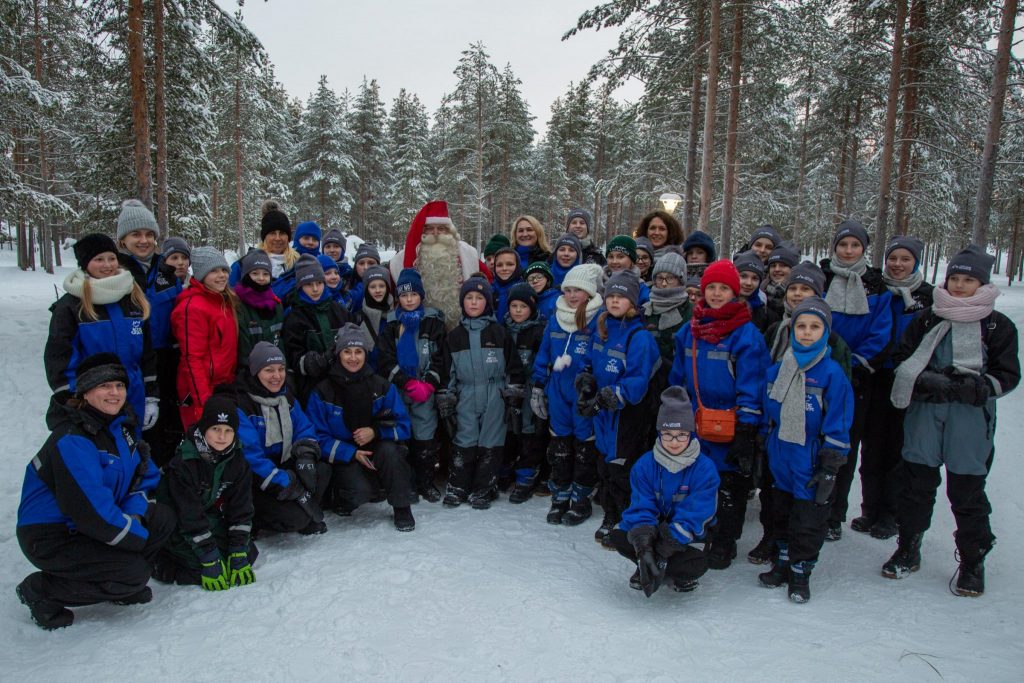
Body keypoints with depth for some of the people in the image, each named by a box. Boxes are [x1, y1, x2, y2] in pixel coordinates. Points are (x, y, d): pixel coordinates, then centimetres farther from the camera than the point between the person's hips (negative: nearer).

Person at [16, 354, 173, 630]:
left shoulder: (121, 426, 3)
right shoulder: (71, 440, -25)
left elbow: (146, 477, 6)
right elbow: (90, 508, -28)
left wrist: (134, 515, -13)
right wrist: (139, 537, -19)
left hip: (86, 527, 8)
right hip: (50, 538, -8)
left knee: (162, 519, -9)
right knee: (134, 572, -20)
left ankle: (125, 585, 8)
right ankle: (41, 591, -1)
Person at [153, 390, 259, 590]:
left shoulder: (237, 461, -10)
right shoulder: (183, 463, -25)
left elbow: (241, 509, -11)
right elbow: (190, 515, -26)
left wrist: (239, 556, -19)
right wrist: (211, 562, -28)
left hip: (213, 522, 5)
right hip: (177, 527, -5)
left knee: (249, 553, -8)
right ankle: (161, 564, -1)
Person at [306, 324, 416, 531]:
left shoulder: (382, 386, -2)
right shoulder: (322, 392, -7)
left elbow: (403, 426, -3)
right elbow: (318, 437, -7)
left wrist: (375, 432, -22)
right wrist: (352, 453, -19)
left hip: (376, 449, 2)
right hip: (343, 458, -2)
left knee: (389, 450, -32)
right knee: (361, 491, -30)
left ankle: (402, 508, -11)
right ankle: (340, 496, 9)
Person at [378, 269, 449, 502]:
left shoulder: (433, 321, 6)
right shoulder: (391, 323, 7)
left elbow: (441, 358, 1)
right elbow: (386, 361, 0)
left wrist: (428, 384, -12)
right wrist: (409, 384, -11)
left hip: (427, 391, -1)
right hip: (397, 391, 1)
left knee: (426, 437, 0)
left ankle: (426, 482, 13)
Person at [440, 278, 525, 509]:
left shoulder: (499, 333, 3)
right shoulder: (455, 336, 9)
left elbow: (513, 365, 5)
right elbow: (448, 370, 13)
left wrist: (514, 393, 0)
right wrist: (446, 396, 7)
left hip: (494, 397, -1)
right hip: (466, 397, 1)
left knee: (490, 445, 3)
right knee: (464, 443, 2)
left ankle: (482, 490, 14)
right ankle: (456, 488, 14)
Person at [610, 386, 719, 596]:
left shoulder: (705, 468, -17)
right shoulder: (644, 465, -9)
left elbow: (692, 517, -22)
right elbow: (641, 508, -14)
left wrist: (662, 552, -30)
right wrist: (643, 545, -33)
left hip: (688, 537, -2)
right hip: (653, 529, 2)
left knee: (699, 563, -32)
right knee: (618, 536, -24)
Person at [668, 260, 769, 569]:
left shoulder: (747, 334, -11)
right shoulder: (689, 330, 6)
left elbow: (751, 388, -13)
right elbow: (678, 378, 13)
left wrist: (746, 433, -16)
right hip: (693, 425, 5)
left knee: (730, 486, 10)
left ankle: (724, 543, 28)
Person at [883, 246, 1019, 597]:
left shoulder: (999, 326, 3)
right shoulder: (926, 319, 8)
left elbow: (1008, 375, 2)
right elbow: (901, 357, 7)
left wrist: (977, 387, -17)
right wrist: (926, 380, -11)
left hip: (971, 418, -2)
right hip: (924, 411, 2)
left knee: (967, 490, 3)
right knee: (917, 482, 9)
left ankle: (972, 561, 20)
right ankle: (908, 549, 24)